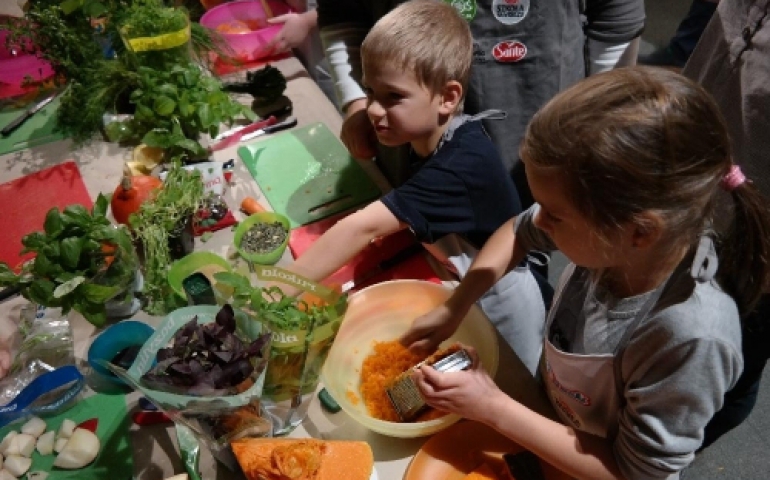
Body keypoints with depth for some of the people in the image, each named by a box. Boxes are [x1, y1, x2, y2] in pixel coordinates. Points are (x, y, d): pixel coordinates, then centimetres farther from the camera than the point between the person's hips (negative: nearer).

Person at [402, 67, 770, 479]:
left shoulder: (691, 336, -37)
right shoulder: (612, 237, -24)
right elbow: (519, 231, -4)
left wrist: (494, 409, -25)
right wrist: (452, 309, -12)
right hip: (553, 420, 4)